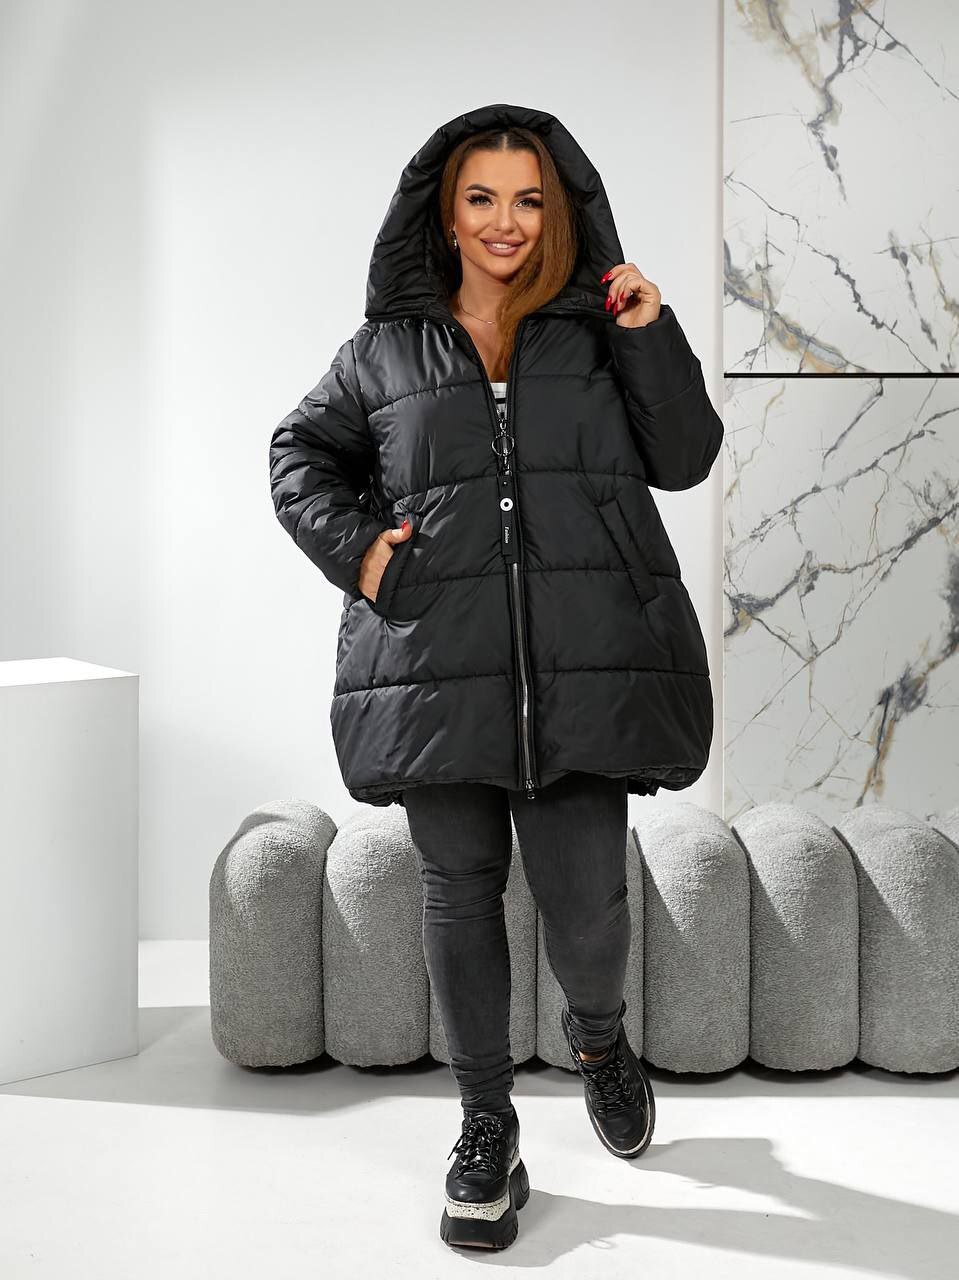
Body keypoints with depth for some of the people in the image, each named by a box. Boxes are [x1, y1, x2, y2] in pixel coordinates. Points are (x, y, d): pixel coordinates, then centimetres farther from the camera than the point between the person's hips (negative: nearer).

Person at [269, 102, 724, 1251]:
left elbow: (684, 458, 9)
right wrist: (354, 548, 3)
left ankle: (597, 1033, 33)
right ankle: (486, 1124, 24)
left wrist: (652, 335, -2)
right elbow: (301, 455, 19)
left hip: (582, 664, 0)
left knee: (586, 892, -3)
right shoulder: (385, 348, 12)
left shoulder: (599, 330, 13)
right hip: (436, 665, 1)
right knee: (459, 889, 7)